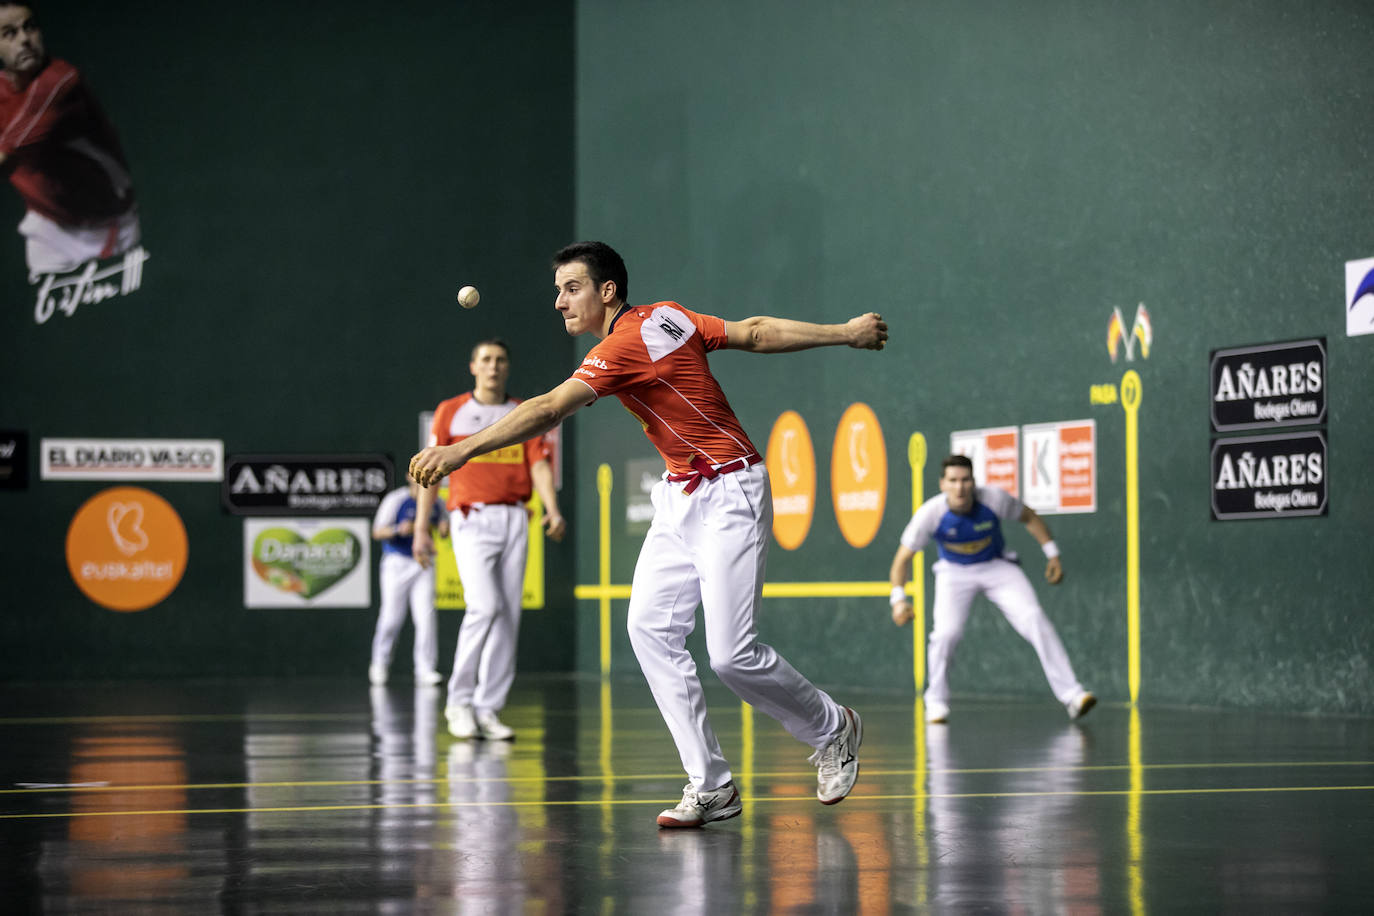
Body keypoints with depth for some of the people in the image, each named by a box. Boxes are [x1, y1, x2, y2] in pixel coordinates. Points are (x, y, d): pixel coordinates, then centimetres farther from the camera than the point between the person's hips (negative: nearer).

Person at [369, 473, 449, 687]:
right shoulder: (395, 500, -7)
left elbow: (444, 530, 20)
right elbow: (377, 532, -10)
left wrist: (444, 528, -5)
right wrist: (398, 530, -30)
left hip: (423, 566, 4)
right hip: (396, 564, -4)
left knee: (426, 617, -8)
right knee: (392, 617, -2)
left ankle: (424, 669, -5)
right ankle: (380, 663, 20)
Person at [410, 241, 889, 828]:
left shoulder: (624, 345, -20)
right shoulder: (666, 316, 7)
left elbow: (549, 410, -30)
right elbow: (756, 332, 8)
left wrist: (463, 450, -36)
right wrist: (845, 333, 15)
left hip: (728, 497, -10)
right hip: (680, 497, 10)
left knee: (732, 654, -12)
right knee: (650, 626, -6)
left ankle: (833, 729, 16)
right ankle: (711, 787, -6)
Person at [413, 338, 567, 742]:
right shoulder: (451, 412, 7)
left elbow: (539, 465, 4)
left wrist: (552, 510, -13)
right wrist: (422, 529, 0)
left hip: (515, 519, 3)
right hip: (472, 518, -3)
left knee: (508, 617, 0)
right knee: (485, 606, -19)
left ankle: (488, 709, 6)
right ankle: (459, 700, -6)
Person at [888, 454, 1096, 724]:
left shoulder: (995, 499, -23)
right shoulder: (930, 514, -24)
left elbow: (1029, 517, -2)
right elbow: (903, 558, -15)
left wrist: (1052, 554, -4)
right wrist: (899, 598, -28)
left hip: (998, 567, 1)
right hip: (955, 572, -1)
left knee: (1034, 619, -18)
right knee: (946, 632, -23)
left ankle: (1071, 695, -18)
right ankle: (936, 702, 2)